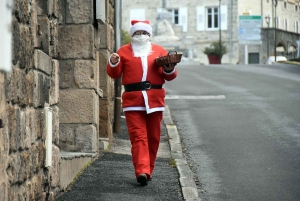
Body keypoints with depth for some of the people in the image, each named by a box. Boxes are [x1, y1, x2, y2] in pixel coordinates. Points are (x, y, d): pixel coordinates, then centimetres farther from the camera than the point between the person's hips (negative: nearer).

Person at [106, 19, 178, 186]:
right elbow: (114, 74, 10)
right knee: (138, 136, -10)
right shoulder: (124, 51, 11)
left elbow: (171, 76, 13)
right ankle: (142, 172, -19)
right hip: (132, 100, -2)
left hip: (155, 100, 2)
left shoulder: (159, 51, 14)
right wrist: (113, 63, -10)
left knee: (153, 137, 6)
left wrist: (169, 70, -10)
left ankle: (148, 170, 18)